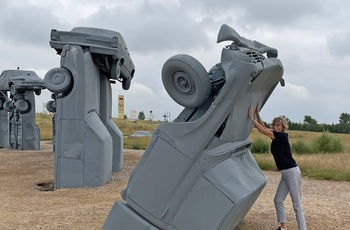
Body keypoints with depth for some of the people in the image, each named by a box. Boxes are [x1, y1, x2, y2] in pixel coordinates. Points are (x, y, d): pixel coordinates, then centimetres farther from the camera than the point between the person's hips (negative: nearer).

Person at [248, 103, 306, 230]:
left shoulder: (282, 136, -14)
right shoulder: (275, 137, 9)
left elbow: (263, 131, -19)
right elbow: (264, 128, 15)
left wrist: (251, 118, -16)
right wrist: (257, 113, 7)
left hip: (292, 173, -10)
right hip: (285, 174, 10)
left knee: (297, 205, -6)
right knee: (278, 200, 13)